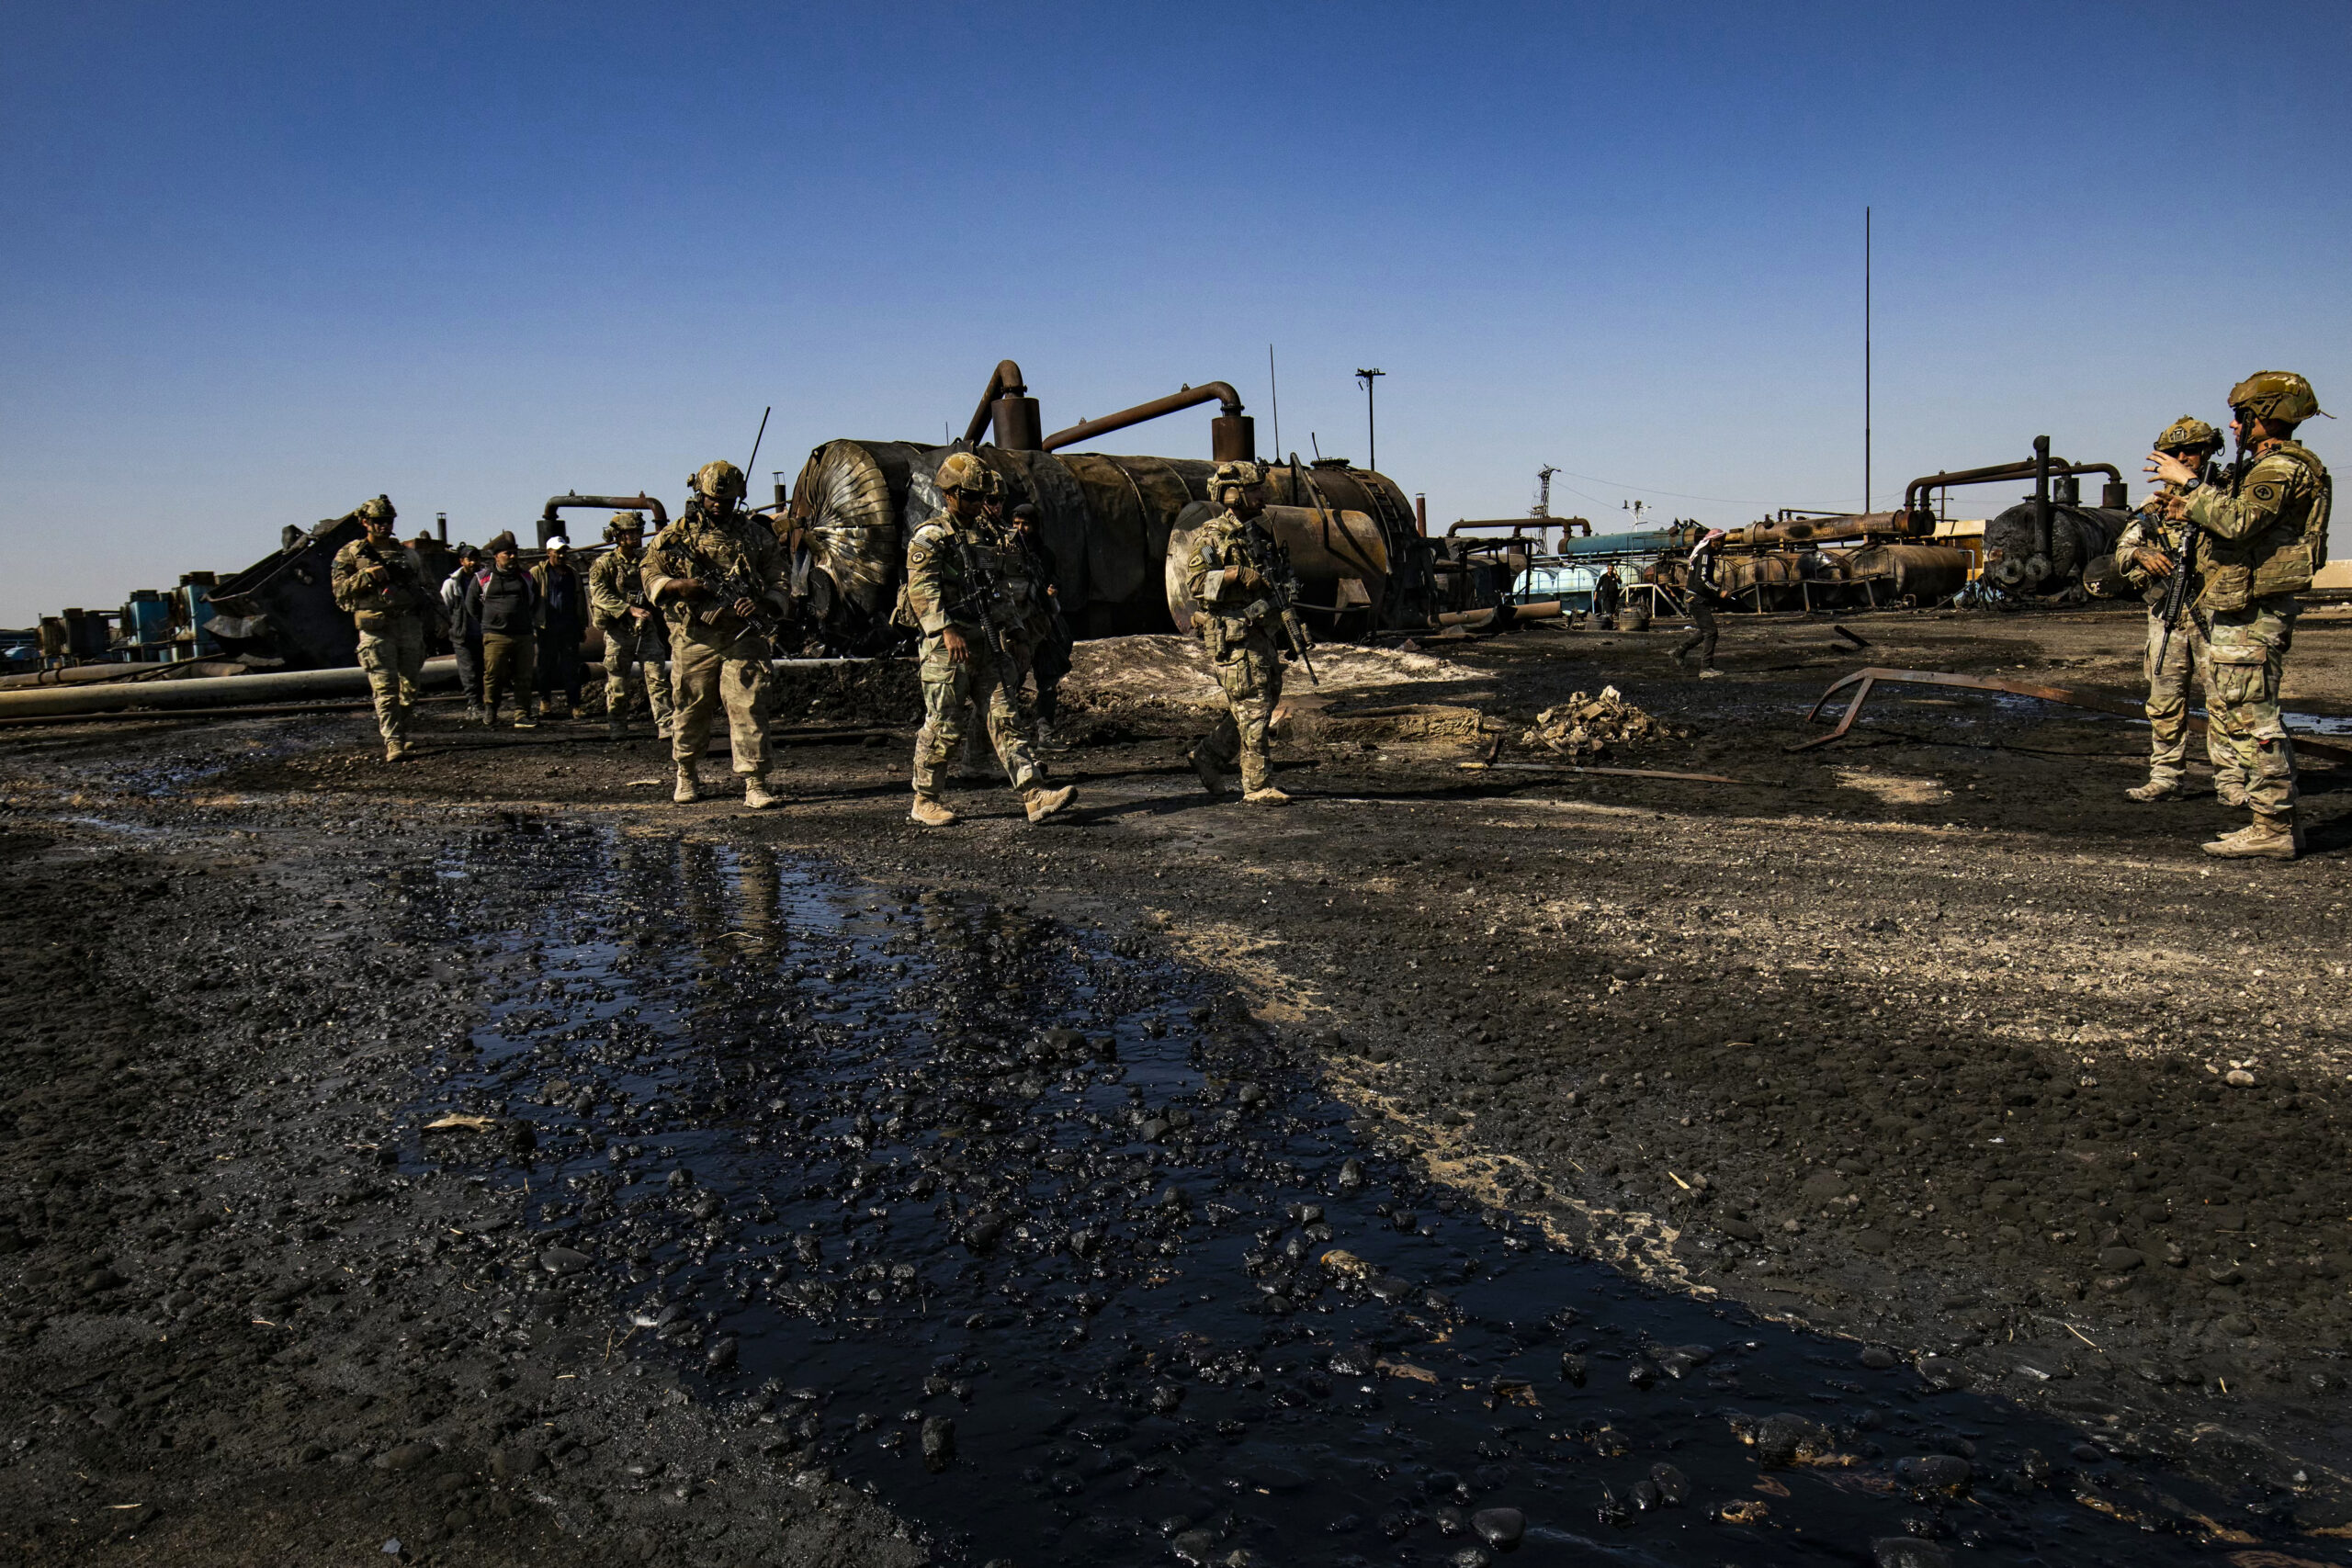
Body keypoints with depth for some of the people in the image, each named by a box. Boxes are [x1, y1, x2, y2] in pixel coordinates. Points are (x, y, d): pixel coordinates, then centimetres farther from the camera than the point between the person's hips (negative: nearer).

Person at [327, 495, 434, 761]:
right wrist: (366, 576, -15)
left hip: (409, 626, 4)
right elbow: (339, 589, -3)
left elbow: (422, 587, 24)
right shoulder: (350, 554, 5)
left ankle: (399, 730, 24)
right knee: (385, 688, -9)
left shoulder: (407, 553, 16)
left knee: (410, 687, 7)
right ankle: (393, 742, -10)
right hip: (376, 628, -4)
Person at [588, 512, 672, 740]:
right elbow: (600, 595, -14)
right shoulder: (604, 563, -1)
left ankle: (665, 725, -8)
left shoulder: (645, 560, 12)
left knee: (657, 677, -6)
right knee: (617, 682, 4)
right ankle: (616, 726, 16)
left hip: (647, 630, 3)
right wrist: (630, 609, -23)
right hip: (618, 632, -3)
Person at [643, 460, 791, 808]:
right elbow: (649, 575, 8)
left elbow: (781, 581, 9)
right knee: (690, 710, 10)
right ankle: (686, 776, 29)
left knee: (748, 708, -8)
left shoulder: (757, 535, 9)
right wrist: (679, 586, -12)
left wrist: (762, 604, -11)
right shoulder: (676, 534, 7)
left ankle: (755, 784, -7)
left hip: (743, 639, 0)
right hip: (693, 640, 1)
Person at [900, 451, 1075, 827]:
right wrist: (947, 630, -30)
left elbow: (1007, 592, 24)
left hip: (991, 644, 6)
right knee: (944, 726, 0)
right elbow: (923, 589, -18)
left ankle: (1035, 795, -9)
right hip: (948, 646, -6)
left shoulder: (989, 535, 18)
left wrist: (1018, 635, 19)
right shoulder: (929, 538, -4)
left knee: (1007, 718, -2)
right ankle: (925, 801, 14)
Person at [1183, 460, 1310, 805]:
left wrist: (1291, 627, 15)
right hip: (1232, 636, -8)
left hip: (1262, 631, 8)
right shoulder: (1211, 536, -7)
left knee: (1264, 700, 12)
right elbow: (1195, 581, -18)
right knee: (1252, 708, -8)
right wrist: (1237, 574, -25)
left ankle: (1209, 754, 26)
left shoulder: (1258, 532, 17)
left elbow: (1278, 582, 25)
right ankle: (1257, 785, -3)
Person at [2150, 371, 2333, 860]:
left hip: (2249, 616, -11)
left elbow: (2239, 521, -27)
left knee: (2250, 718, -9)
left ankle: (2273, 829, -5)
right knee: (2254, 715, 14)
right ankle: (2282, 821, 20)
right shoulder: (2266, 466, 20)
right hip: (2241, 611, 11)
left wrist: (2190, 482, -20)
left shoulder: (2280, 467, -13)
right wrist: (2193, 510, 13)